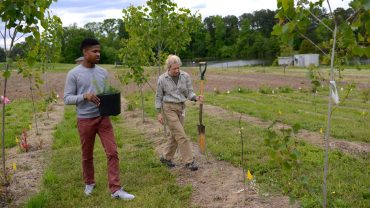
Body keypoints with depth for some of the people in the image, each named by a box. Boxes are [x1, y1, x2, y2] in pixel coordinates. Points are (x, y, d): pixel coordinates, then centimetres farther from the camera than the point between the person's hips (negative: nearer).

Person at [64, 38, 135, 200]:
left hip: (103, 118, 3)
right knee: (87, 155, 12)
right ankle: (89, 183, 35)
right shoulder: (74, 74, -7)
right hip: (85, 120, -3)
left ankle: (115, 189, 2)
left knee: (112, 152, -4)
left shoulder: (103, 72, 6)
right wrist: (85, 96, -25)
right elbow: (67, 98, -8)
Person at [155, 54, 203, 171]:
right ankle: (189, 161, -2)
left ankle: (166, 157, 29)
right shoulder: (162, 79, -7)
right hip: (169, 108, -4)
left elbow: (189, 93, 0)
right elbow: (159, 97, 1)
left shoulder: (185, 76, -1)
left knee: (175, 135, 11)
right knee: (181, 135, -9)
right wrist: (159, 113, -3)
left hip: (181, 108, 4)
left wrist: (196, 98, -21)